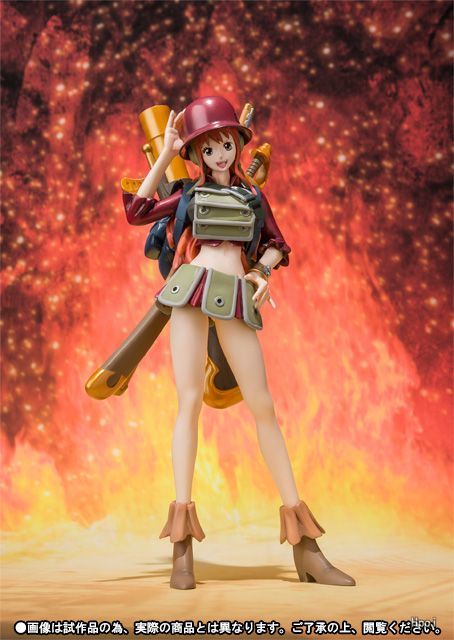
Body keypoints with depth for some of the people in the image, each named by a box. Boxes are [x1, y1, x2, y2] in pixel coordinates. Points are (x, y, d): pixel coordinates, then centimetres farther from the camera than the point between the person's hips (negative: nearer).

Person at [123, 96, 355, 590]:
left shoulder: (253, 195, 19)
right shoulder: (190, 193, 16)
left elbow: (276, 245, 23)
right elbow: (137, 213, 5)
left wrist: (262, 272, 2)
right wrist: (165, 155, 7)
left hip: (235, 298, 1)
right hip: (190, 291, -1)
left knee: (262, 404, -4)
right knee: (190, 399, -11)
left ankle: (304, 545, -1)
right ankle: (182, 547, -11)